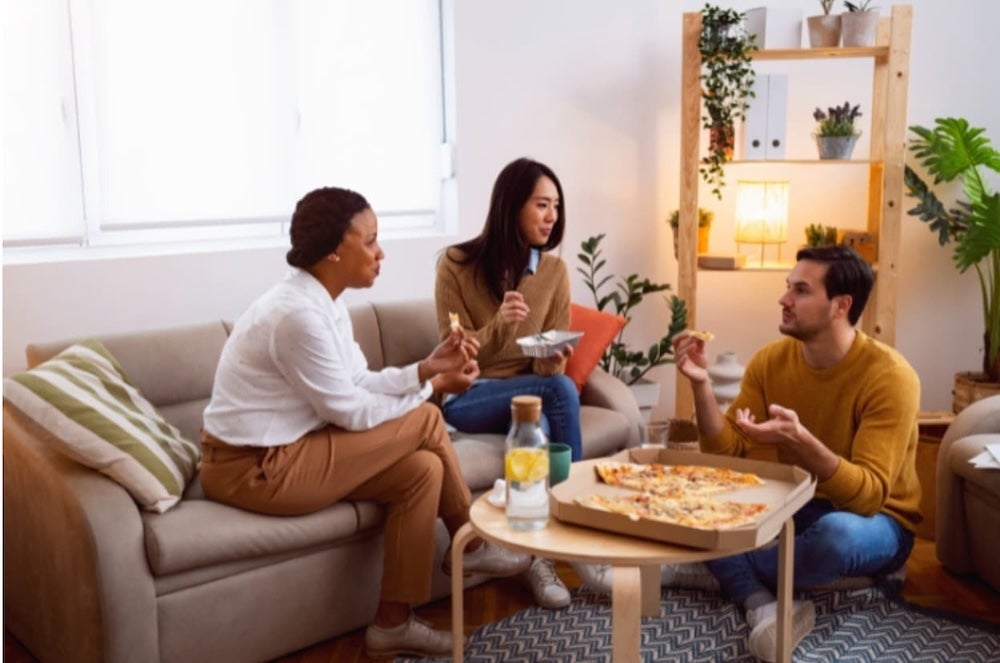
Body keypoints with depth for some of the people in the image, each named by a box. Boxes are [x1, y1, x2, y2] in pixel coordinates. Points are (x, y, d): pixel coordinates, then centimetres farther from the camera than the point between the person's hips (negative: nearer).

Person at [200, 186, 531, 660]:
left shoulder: (323, 302, 8)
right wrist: (431, 387, -5)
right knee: (424, 422, -9)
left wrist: (427, 368, -5)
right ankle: (471, 545, 11)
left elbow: (359, 384, 8)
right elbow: (350, 411, -18)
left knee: (422, 469, 0)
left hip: (283, 451, 10)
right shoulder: (298, 314, -24)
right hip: (256, 469, -10)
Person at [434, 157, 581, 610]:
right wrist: (500, 324, -29)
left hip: (529, 396, 4)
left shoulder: (555, 270, 2)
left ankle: (543, 553, -22)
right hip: (467, 398, -3)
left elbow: (553, 359, 2)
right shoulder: (457, 264, -8)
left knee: (537, 422, -35)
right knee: (562, 391, -31)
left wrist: (553, 362, -23)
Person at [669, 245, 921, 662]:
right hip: (794, 507, 5)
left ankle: (724, 573, -14)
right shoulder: (770, 360, -7)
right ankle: (765, 606, -31)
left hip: (875, 521, -5)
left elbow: (867, 495, -30)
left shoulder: (890, 376, -23)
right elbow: (726, 452, -8)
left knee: (835, 534, -40)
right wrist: (701, 384, -23)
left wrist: (800, 441, -44)